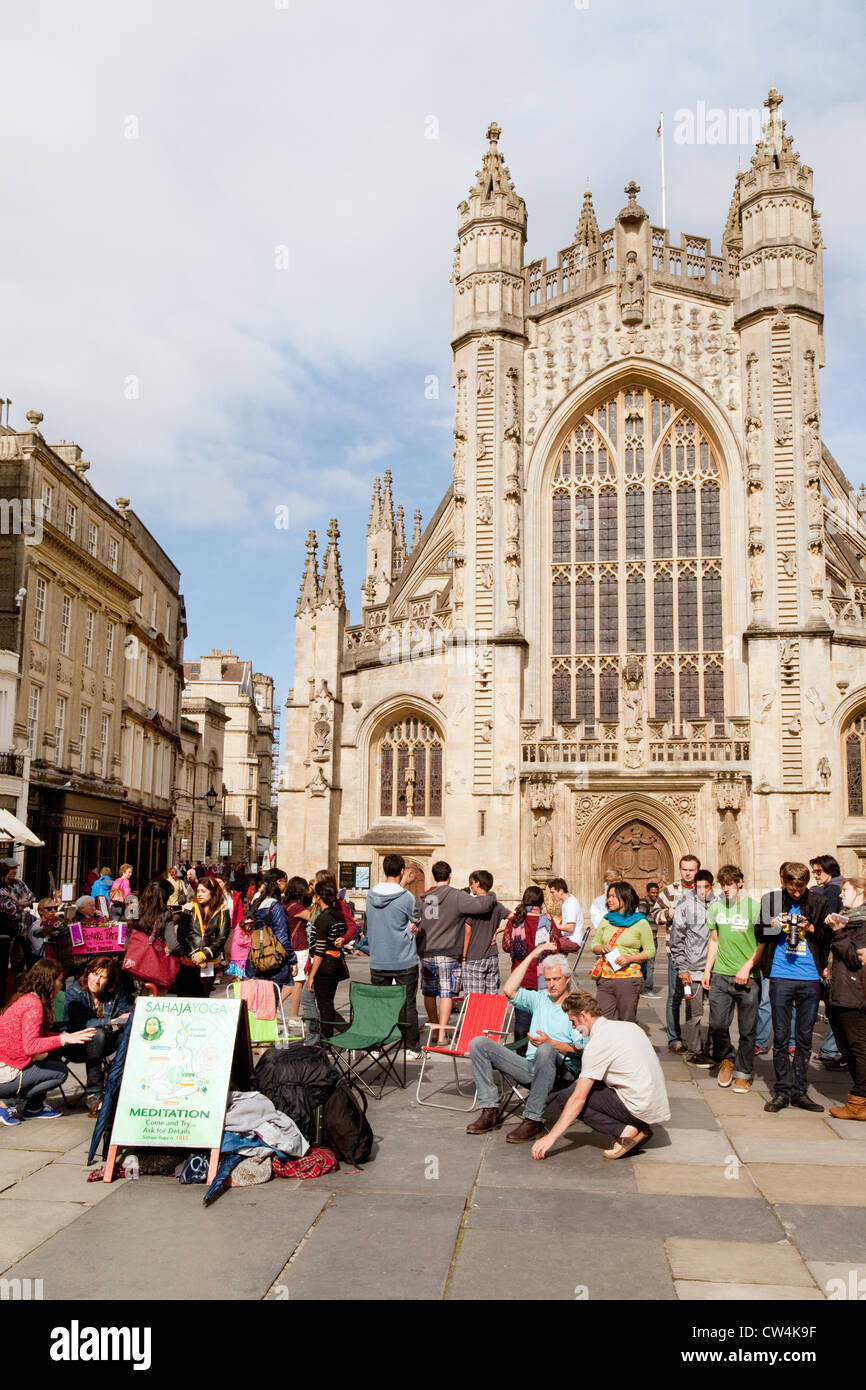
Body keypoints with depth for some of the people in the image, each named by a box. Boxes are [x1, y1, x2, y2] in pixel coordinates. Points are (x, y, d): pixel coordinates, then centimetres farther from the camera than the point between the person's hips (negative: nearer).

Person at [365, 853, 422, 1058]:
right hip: (404, 961, -4)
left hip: (378, 961, 4)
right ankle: (412, 1048, 9)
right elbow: (416, 921, -1)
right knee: (408, 1004, 5)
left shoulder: (370, 895, 1)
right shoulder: (406, 897, -15)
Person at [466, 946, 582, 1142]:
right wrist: (532, 956, 5)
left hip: (559, 1072, -6)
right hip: (530, 1066, 6)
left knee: (545, 1051, -41)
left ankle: (532, 1120, -33)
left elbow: (581, 1051, -7)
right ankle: (490, 1112, -11)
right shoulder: (540, 999, 20)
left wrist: (551, 1043, -22)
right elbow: (509, 990, 4)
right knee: (479, 1044, -7)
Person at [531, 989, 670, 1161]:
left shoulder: (597, 1043, -13)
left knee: (566, 1099, -3)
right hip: (659, 1106, 9)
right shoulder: (629, 1026, 11)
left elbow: (579, 1098, -16)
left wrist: (551, 1137, -11)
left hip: (640, 1110, -9)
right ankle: (638, 1128, 8)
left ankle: (625, 1131, -9)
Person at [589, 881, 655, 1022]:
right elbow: (594, 945, 18)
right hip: (605, 979, 4)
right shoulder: (605, 920, 14)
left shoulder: (640, 922, 0)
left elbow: (650, 951, 0)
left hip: (628, 979, -4)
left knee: (626, 1023, 0)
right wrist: (601, 949, -4)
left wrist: (629, 958, -14)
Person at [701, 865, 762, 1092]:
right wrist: (707, 970, 11)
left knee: (747, 1029, 3)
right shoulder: (716, 907, 9)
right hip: (721, 975, 3)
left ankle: (743, 1073, 19)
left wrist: (747, 967, -12)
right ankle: (726, 1059, 25)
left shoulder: (754, 906, -3)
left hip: (748, 977, -3)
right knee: (717, 1024, -1)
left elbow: (763, 942, -2)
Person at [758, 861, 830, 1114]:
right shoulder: (770, 900, 3)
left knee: (804, 1038, 8)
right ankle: (782, 1090, 12)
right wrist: (773, 926, -10)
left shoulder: (818, 901, 5)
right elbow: (757, 934, 9)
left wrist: (812, 929, -11)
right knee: (781, 1037, 3)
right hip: (781, 978, -1)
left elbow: (828, 938, 8)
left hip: (811, 979, 1)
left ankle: (799, 1091, 17)